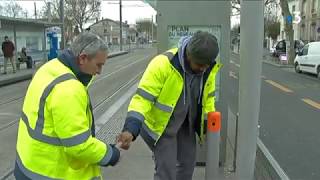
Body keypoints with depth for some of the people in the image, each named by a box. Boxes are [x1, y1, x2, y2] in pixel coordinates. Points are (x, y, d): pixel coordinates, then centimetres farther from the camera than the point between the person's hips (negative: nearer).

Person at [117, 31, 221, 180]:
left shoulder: (208, 68, -13)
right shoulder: (163, 64, -32)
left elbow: (207, 95, 5)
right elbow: (143, 98, -31)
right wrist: (131, 129, -41)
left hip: (186, 124, 6)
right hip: (160, 124, -6)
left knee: (188, 163, 19)